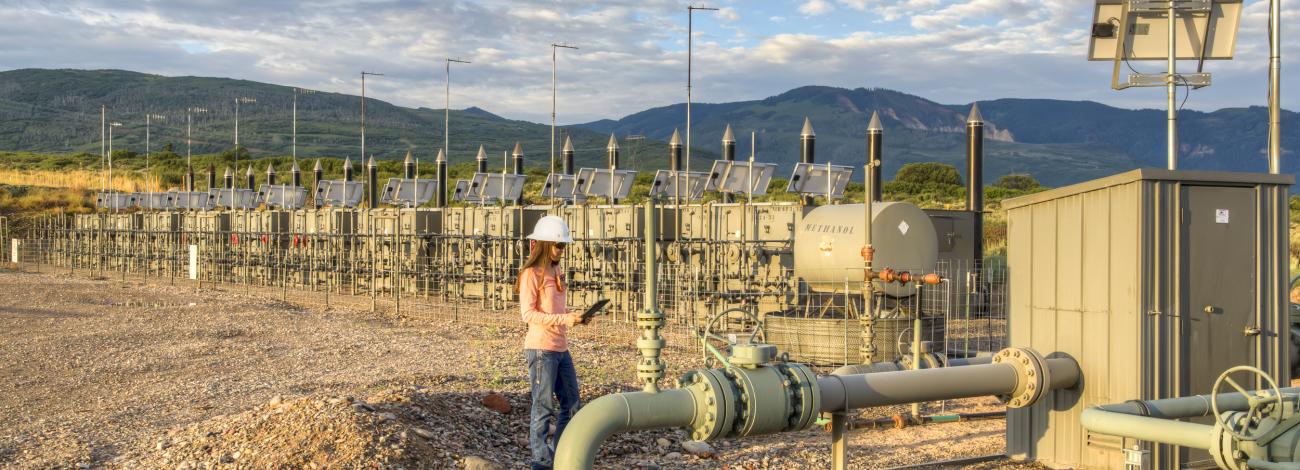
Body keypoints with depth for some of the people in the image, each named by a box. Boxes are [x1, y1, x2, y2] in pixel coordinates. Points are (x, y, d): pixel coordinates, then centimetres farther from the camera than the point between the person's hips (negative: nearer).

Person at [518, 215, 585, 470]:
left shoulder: (555, 271, 15)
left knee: (571, 404, 12)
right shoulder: (531, 273, -10)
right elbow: (528, 314, -16)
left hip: (561, 348, 8)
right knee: (544, 407, -1)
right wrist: (564, 319, -22)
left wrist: (573, 316, 3)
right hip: (541, 348, -8)